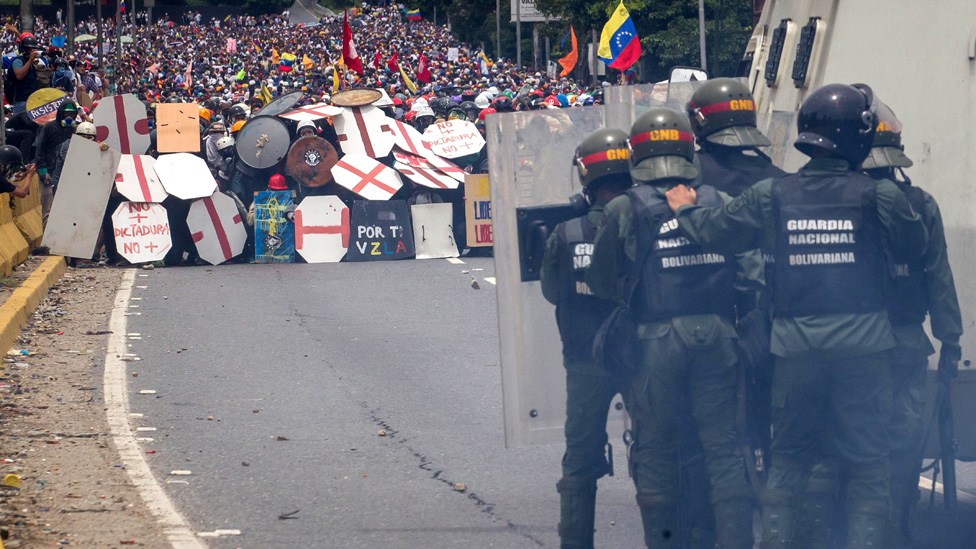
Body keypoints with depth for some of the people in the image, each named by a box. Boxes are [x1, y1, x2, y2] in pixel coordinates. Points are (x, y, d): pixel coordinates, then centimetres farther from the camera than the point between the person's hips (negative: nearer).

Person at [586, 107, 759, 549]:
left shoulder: (626, 210, -1)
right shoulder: (720, 203, 5)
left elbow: (603, 283, 2)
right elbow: (753, 270, 2)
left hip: (658, 339, -2)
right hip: (716, 334, 2)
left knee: (655, 450, 7)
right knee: (723, 449, 5)